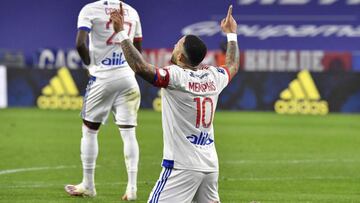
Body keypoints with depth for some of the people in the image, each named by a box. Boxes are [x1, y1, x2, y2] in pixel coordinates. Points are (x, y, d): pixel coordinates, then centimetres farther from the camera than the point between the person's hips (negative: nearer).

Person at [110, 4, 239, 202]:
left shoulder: (176, 76, -13)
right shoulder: (213, 77, 8)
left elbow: (141, 67, -26)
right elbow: (233, 66, 31)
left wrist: (121, 33, -21)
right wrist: (231, 34, 44)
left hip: (183, 166, -7)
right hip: (210, 164, 8)